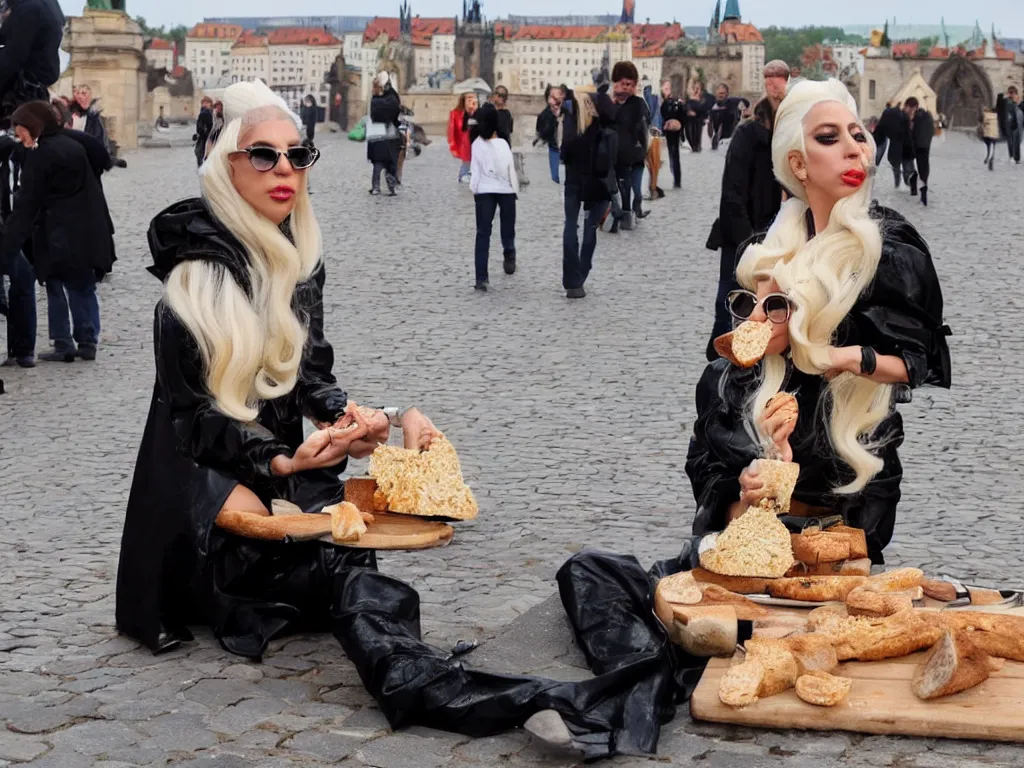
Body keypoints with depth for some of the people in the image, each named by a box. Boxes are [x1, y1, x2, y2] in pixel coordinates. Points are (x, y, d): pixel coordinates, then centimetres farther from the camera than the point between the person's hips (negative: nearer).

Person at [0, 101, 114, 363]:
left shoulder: (39, 155, -9)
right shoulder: (75, 146, 13)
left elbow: (26, 206, -12)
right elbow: (94, 189, 16)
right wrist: (103, 229, 20)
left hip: (59, 237, -6)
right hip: (90, 232, 6)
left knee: (56, 288, 4)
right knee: (84, 287, 13)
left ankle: (63, 344, 2)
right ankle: (88, 341, 12)